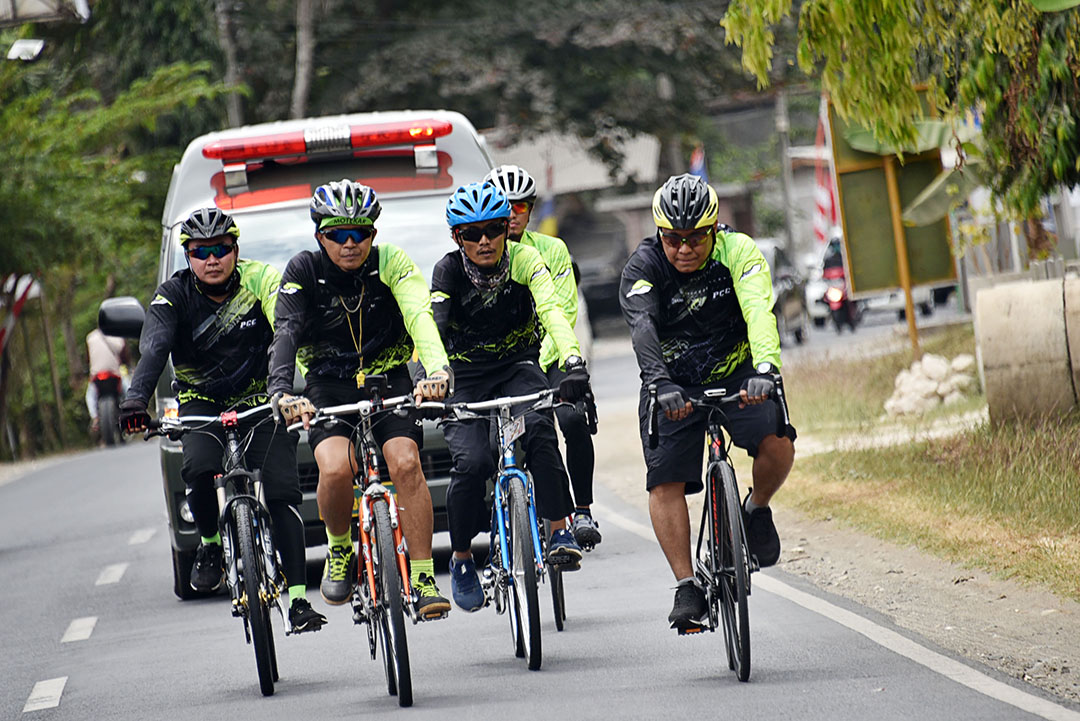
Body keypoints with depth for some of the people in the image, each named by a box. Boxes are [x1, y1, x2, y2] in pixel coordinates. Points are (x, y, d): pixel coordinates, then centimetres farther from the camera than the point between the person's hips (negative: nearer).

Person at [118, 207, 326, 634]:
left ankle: (298, 600, -10)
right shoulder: (173, 296, -11)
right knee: (198, 470, -29)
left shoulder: (260, 280, -13)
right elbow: (154, 348, -26)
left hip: (259, 401, 0)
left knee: (282, 491, -14)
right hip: (202, 404, 0)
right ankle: (210, 545, 0)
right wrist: (136, 398, -45)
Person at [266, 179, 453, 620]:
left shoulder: (391, 263, -12)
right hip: (329, 386, 0)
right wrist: (280, 391, -42)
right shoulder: (304, 271, -11)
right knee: (335, 469, -27)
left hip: (388, 378, 0)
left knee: (406, 463, -24)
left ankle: (423, 578, -15)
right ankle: (340, 552, 3)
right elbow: (286, 334, -23)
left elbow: (420, 317, -28)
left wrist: (438, 370, -48)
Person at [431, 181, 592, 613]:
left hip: (518, 367, 0)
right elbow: (434, 326, -28)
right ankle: (461, 557, -1)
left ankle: (560, 532, -24)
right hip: (466, 378, 0)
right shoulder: (449, 270, -15)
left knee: (539, 427, -32)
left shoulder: (523, 260, -16)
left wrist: (574, 364, -47)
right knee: (472, 462, -23)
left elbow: (552, 310, -30)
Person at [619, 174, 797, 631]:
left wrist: (766, 368, -53)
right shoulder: (644, 266, -18)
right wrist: (660, 383, -52)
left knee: (777, 445, -25)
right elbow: (642, 328, -34)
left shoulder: (738, 252, -19)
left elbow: (759, 312, -34)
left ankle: (757, 510, 5)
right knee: (665, 484, -13)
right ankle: (686, 587, -4)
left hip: (736, 375, 0)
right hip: (673, 387, 0)